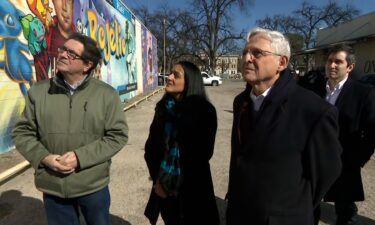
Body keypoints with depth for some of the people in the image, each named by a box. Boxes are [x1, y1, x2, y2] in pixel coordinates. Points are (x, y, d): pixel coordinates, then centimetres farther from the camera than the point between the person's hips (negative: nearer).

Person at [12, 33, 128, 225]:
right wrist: (43, 157, -13)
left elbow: (118, 135, -10)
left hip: (93, 185, -1)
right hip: (52, 186, 2)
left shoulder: (106, 94, -9)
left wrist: (80, 157, -19)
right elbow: (22, 132, 5)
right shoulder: (38, 91, -2)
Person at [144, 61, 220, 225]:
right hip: (163, 187, 4)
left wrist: (177, 184, -11)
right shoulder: (163, 107, -2)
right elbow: (151, 145, 2)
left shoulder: (204, 110, -13)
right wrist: (157, 178, -7)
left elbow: (203, 153, -12)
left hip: (192, 188, -3)